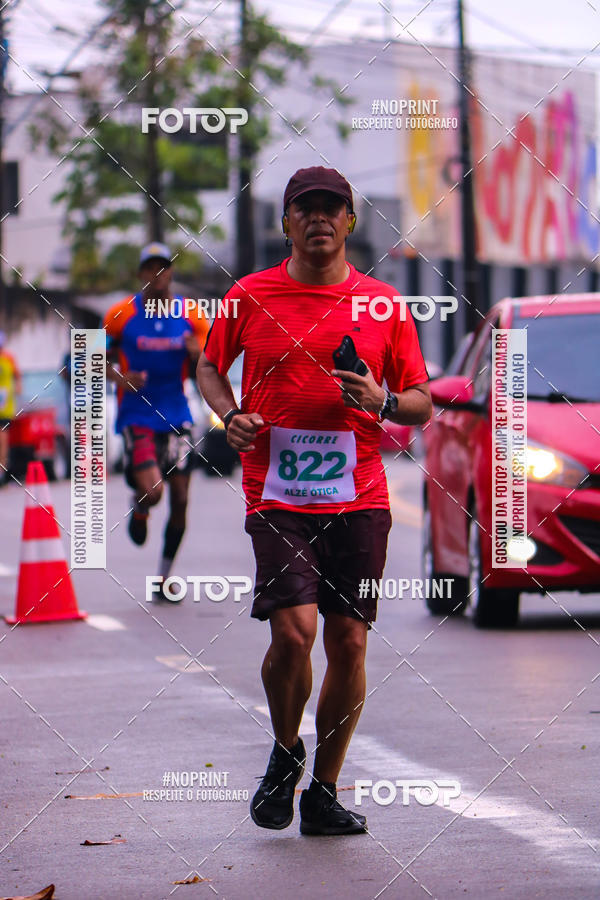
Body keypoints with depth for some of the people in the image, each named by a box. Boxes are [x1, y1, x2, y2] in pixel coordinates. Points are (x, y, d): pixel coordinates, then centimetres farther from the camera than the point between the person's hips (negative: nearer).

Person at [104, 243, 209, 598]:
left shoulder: (191, 317, 4)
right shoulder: (121, 315, -2)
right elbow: (102, 360, 7)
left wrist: (197, 356, -14)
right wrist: (120, 377, -14)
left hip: (177, 418, 3)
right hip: (137, 417, -3)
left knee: (180, 500, 0)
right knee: (151, 491, -21)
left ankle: (165, 577, 17)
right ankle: (139, 511, 18)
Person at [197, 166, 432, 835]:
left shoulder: (382, 303, 7)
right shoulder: (251, 296, 5)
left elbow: (422, 403, 11)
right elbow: (210, 365, 20)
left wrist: (384, 402, -10)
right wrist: (232, 416, 1)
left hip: (359, 497, 2)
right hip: (276, 496, -1)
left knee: (348, 643, 1)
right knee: (293, 630, -16)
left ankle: (323, 792, 15)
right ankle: (284, 752, 12)